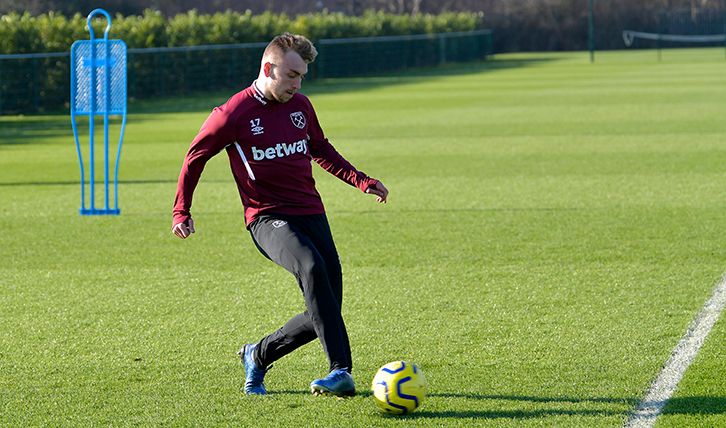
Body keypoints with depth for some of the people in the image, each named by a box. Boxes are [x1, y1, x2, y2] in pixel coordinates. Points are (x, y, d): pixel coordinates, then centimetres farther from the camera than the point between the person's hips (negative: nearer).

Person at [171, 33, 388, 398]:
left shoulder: (300, 106, 10)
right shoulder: (232, 115, -6)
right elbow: (195, 158, 8)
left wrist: (360, 180, 20)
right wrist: (181, 212, 8)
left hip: (311, 214, 6)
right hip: (268, 219, -6)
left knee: (320, 318, -3)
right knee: (312, 268, -36)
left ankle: (257, 357, 24)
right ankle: (341, 371, -42)